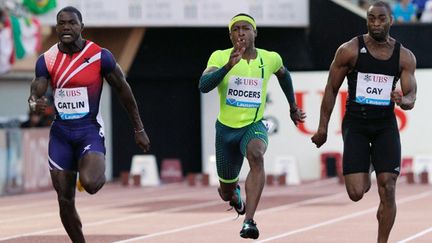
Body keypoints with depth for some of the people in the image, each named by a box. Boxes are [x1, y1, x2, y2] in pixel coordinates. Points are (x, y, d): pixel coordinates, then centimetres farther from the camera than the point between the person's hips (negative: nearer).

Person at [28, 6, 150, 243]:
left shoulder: (100, 56, -8)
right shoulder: (46, 60, -1)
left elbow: (123, 91, 2)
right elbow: (35, 94, -4)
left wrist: (139, 130, 6)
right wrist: (35, 104, -30)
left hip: (90, 129, -3)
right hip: (61, 132, 3)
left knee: (89, 183, -28)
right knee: (65, 201, 2)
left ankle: (101, 174, 11)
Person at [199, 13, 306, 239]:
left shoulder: (270, 59, -3)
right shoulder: (220, 57, -10)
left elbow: (283, 74, 21)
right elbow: (203, 86, -27)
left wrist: (293, 107, 26)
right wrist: (228, 66, -40)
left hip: (254, 126, -1)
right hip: (227, 128, 1)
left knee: (256, 156, -37)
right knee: (226, 192, 14)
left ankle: (248, 221, -42)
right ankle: (234, 193, 56)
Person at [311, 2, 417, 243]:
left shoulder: (405, 57, 0)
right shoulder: (350, 50, -6)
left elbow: (411, 98, -1)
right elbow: (332, 89, 2)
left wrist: (402, 100, -26)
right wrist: (323, 127, 1)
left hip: (386, 125, 2)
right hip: (356, 125, -2)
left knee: (388, 190, -8)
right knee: (356, 194, -9)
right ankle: (363, 176, 28)